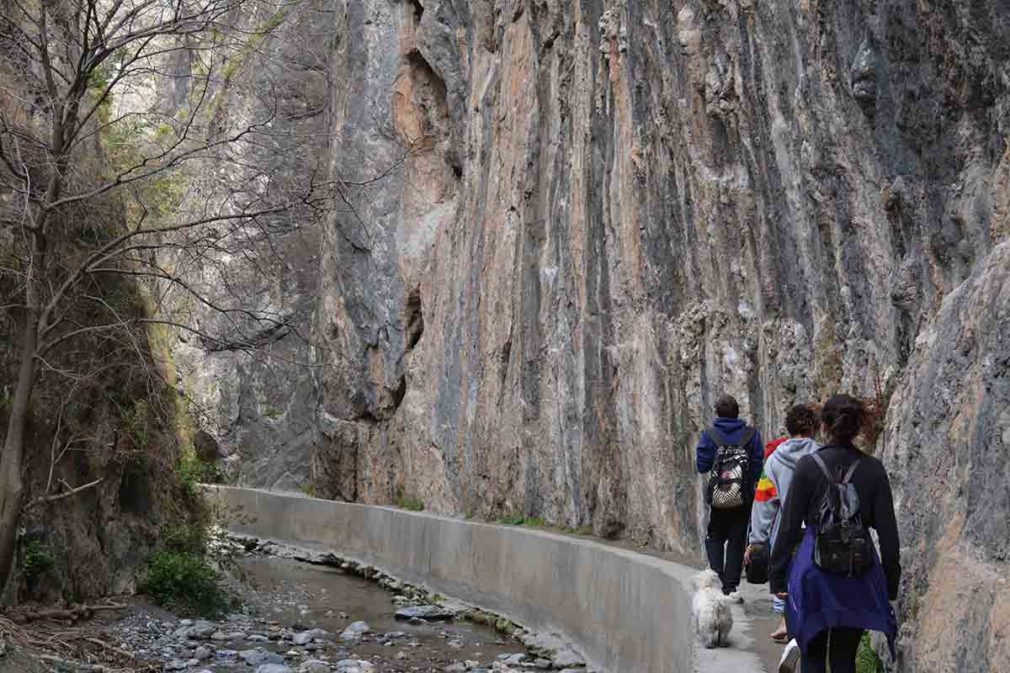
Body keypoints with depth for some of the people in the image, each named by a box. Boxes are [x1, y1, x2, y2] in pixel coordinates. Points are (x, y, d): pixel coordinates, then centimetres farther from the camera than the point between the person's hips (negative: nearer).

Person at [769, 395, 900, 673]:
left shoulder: (808, 465, -7)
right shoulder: (873, 469, -2)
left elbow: (789, 525, -5)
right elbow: (888, 531, 1)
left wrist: (777, 574, 2)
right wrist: (891, 580, 10)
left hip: (814, 569, -2)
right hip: (859, 575, 2)